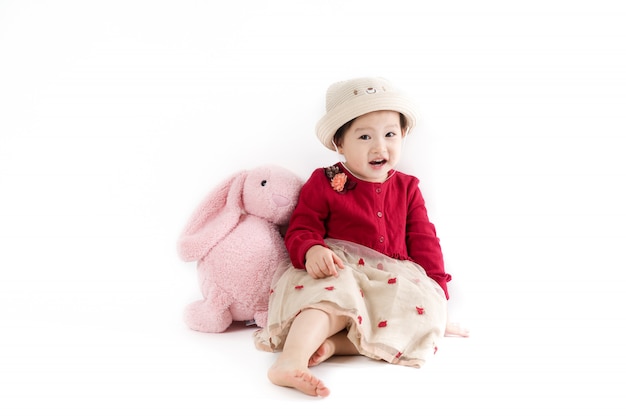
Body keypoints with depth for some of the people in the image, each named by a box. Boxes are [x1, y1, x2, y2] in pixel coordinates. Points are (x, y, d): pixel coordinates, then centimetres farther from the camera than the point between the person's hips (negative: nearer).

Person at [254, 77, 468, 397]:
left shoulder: (407, 187, 15)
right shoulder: (324, 183, 4)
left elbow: (423, 241, 16)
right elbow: (300, 231, -1)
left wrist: (436, 287, 6)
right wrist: (312, 251, -25)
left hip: (393, 283, 4)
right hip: (338, 274, -4)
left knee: (425, 307, -27)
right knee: (336, 294, -38)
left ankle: (331, 344, -34)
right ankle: (290, 361, -56)